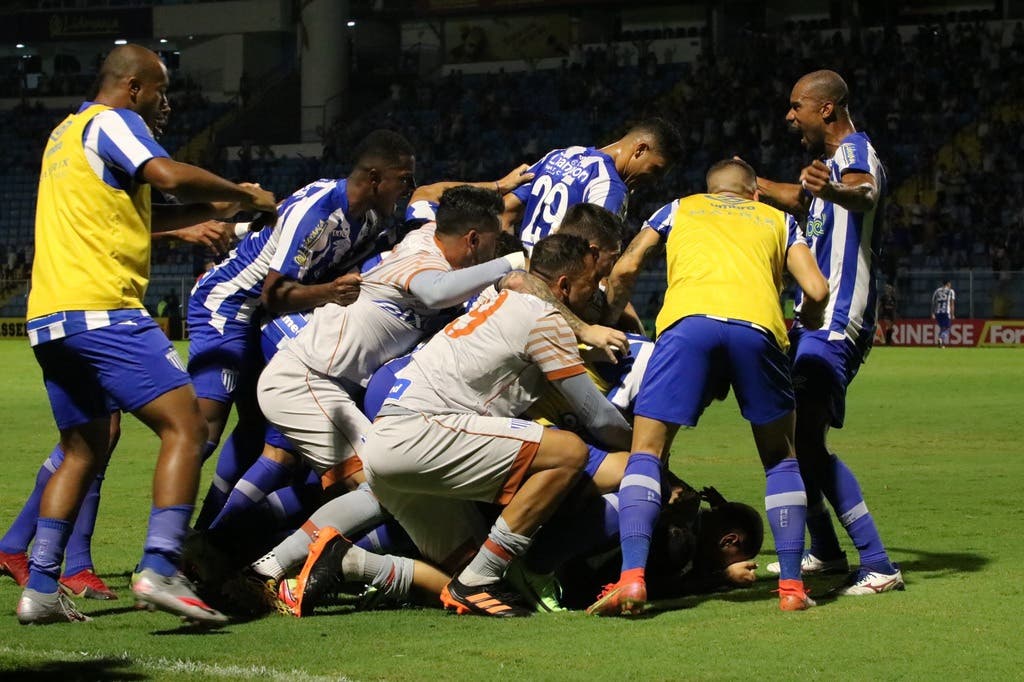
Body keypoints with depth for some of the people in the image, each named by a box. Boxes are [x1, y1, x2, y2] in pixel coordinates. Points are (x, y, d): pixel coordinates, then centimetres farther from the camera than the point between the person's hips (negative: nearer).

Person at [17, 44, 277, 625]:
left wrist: (216, 209, 24)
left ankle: (40, 587, 11)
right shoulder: (110, 122, -2)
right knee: (185, 425, -11)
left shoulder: (67, 133, 26)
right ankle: (160, 568, -24)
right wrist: (244, 196, -4)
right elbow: (171, 177, -19)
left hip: (48, 316, 10)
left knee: (84, 451, 17)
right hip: (101, 308, -10)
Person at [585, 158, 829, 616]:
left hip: (688, 320, -1)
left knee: (646, 452, 6)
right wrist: (806, 327, 41)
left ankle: (632, 578, -13)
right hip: (757, 323, 1)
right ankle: (791, 586, 11)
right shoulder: (778, 220, 33)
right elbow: (817, 291, 20)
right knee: (780, 457, 19)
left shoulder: (680, 210, 34)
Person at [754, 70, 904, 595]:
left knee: (806, 440, -20)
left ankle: (878, 566, -22)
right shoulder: (835, 160, 19)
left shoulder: (855, 152, -13)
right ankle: (825, 552, 31)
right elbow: (801, 200, 42)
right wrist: (752, 186, 55)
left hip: (835, 322, -11)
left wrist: (836, 191, -61)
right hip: (815, 320, 11)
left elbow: (865, 192, -39)